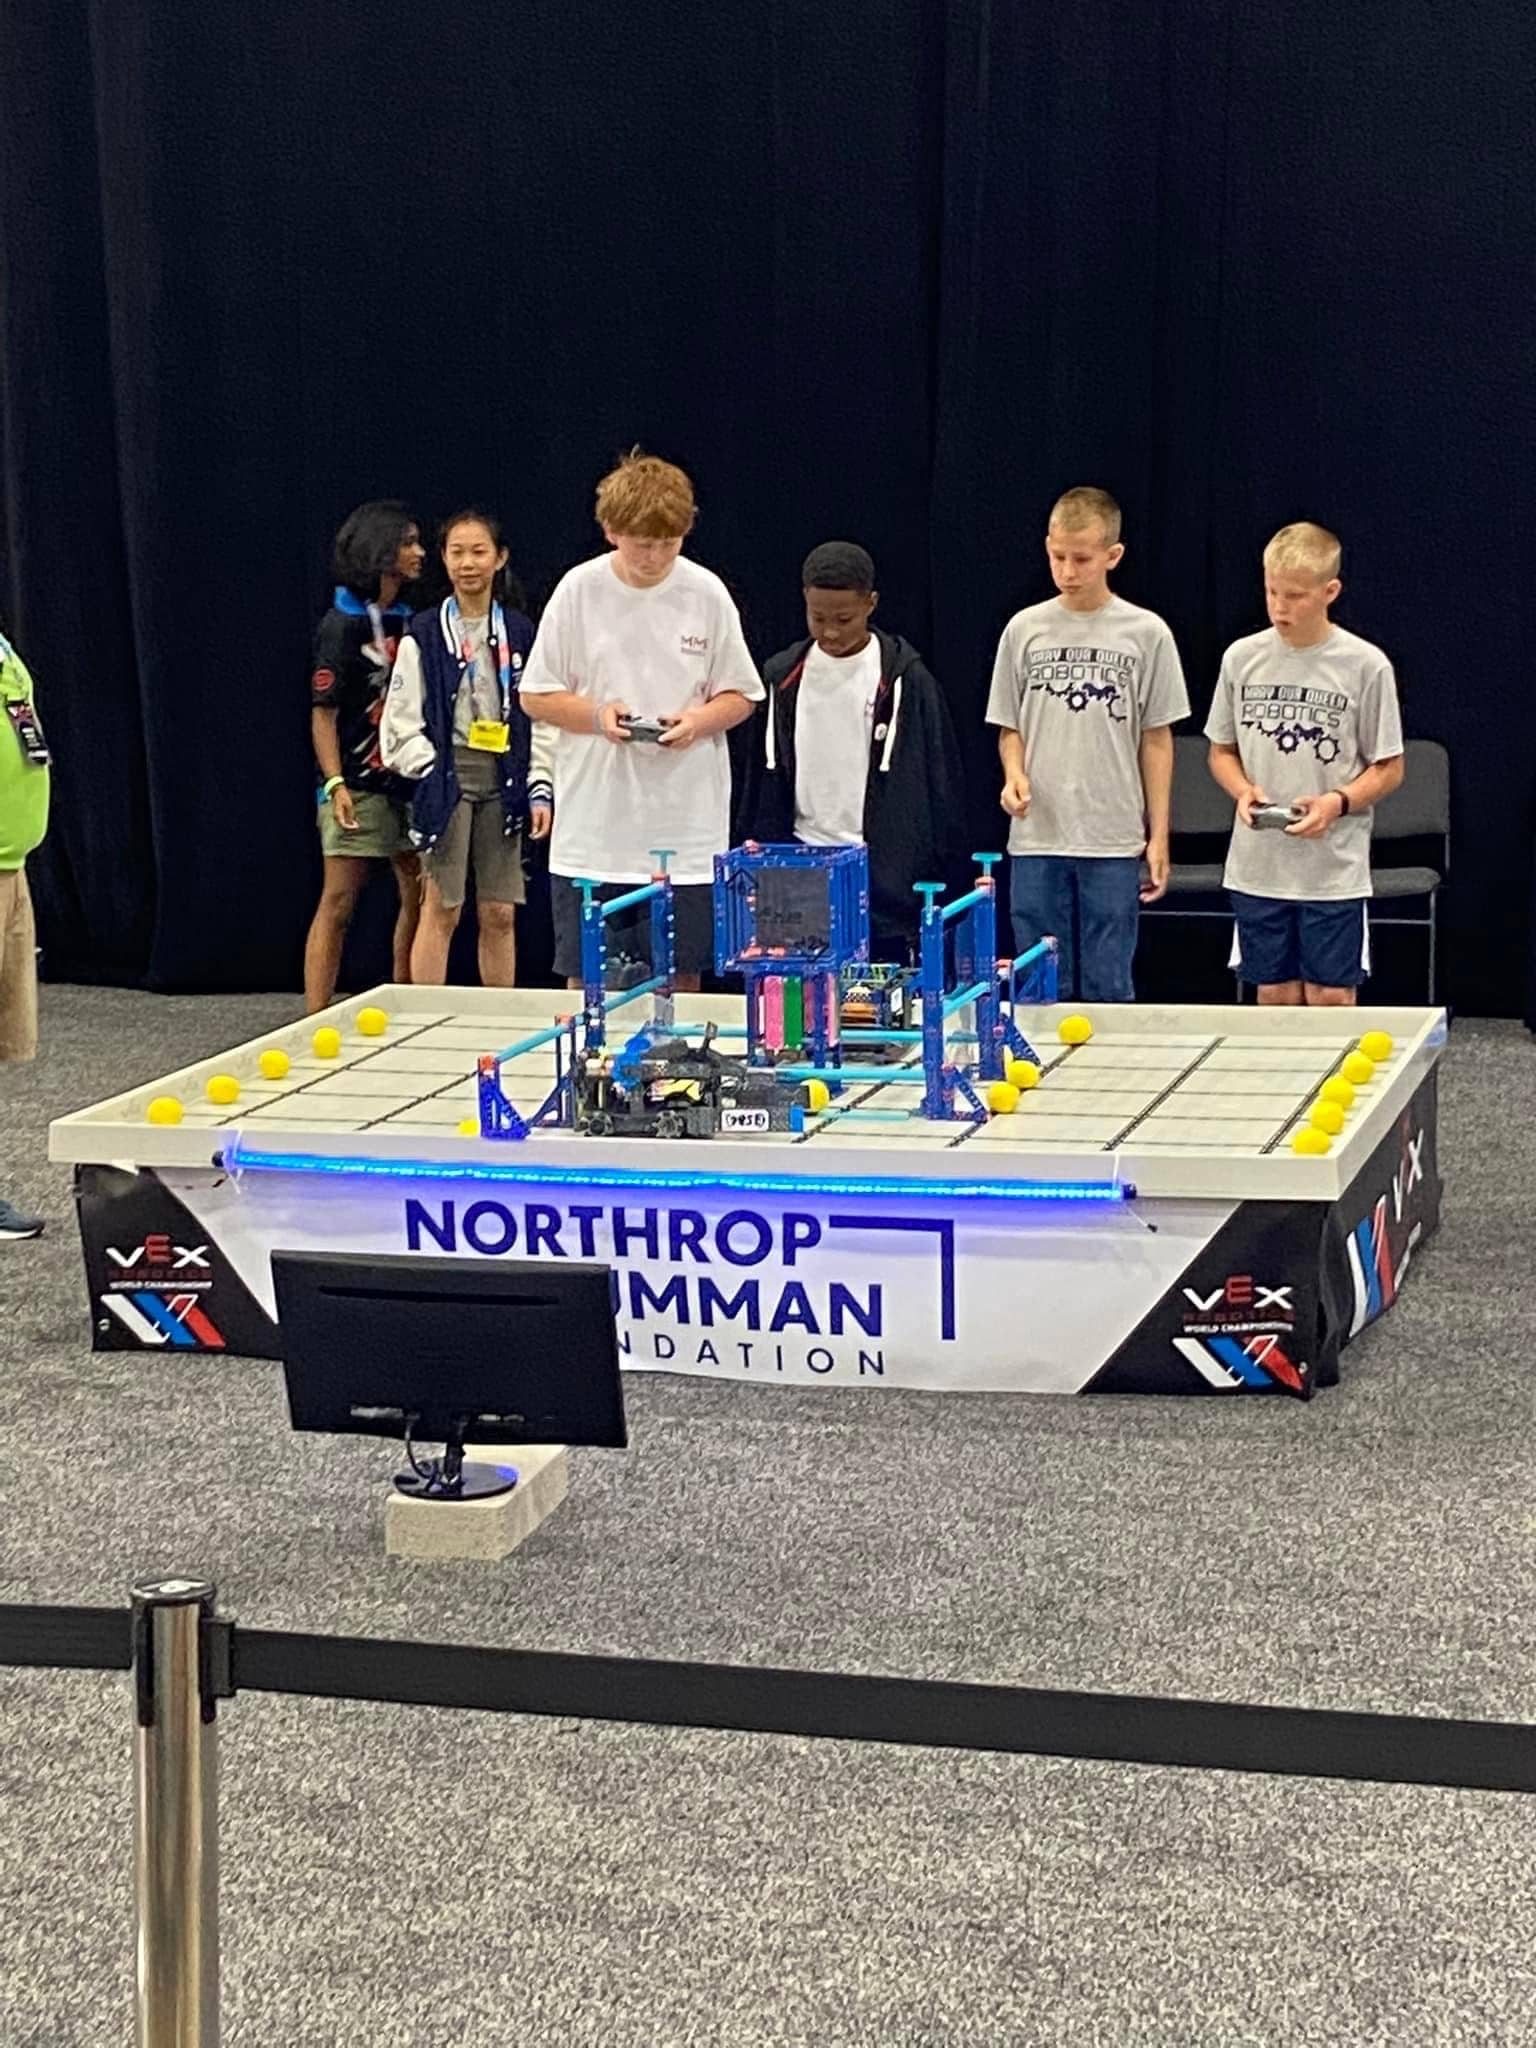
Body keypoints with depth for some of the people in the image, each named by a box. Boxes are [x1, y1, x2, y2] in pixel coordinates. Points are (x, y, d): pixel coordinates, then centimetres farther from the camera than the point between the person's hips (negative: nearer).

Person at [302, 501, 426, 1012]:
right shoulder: (342, 626, -9)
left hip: (408, 780, 7)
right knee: (338, 905, -6)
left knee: (420, 898, 10)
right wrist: (335, 785, -20)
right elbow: (323, 713, -11)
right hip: (360, 789, -7)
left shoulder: (407, 621, 12)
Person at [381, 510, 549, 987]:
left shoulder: (520, 633, 8)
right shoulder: (424, 635, 0)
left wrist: (539, 790, 1)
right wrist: (434, 776, -10)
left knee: (500, 913, 5)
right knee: (440, 910, -5)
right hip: (446, 778, -3)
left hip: (503, 778, 3)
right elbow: (401, 720, -1)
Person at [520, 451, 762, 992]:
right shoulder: (578, 591, -1)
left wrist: (700, 720, -13)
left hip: (686, 828, 0)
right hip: (593, 828, 0)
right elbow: (536, 696, 4)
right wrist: (596, 716, -14)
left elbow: (740, 697, 8)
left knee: (681, 978, 5)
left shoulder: (707, 594, 0)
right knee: (584, 978, 4)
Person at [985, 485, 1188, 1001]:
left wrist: (1159, 835, 1)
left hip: (1114, 842, -1)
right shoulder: (1025, 629, 4)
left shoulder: (1146, 633, 0)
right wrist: (1014, 774, -10)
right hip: (1036, 840, 2)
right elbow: (1010, 727, 11)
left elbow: (1156, 739, 4)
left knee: (1109, 990, 3)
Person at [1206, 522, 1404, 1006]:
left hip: (1335, 870, -3)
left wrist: (1338, 802, -16)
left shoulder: (1366, 665, -5)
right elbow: (1222, 751, 14)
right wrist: (1243, 790, -7)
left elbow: (1389, 768, 1)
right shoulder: (1241, 658, 3)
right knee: (1276, 996, 8)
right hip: (1257, 868, 3)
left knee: (1331, 999, -1)